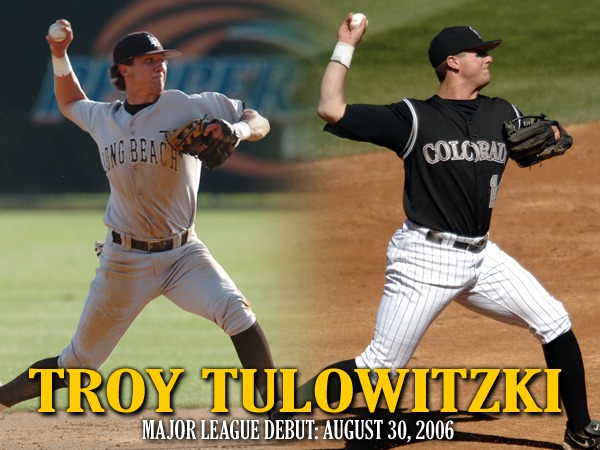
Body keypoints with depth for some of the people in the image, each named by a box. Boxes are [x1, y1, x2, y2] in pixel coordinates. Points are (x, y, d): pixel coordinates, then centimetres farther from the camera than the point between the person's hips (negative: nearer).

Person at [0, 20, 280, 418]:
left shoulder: (192, 108, -5)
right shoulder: (103, 118, 5)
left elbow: (260, 122, -1)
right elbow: (70, 104, 28)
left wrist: (238, 130, -23)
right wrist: (60, 54, 15)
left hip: (183, 253, -1)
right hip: (124, 260, 2)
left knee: (235, 310, -28)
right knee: (78, 363, 6)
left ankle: (277, 408, -25)